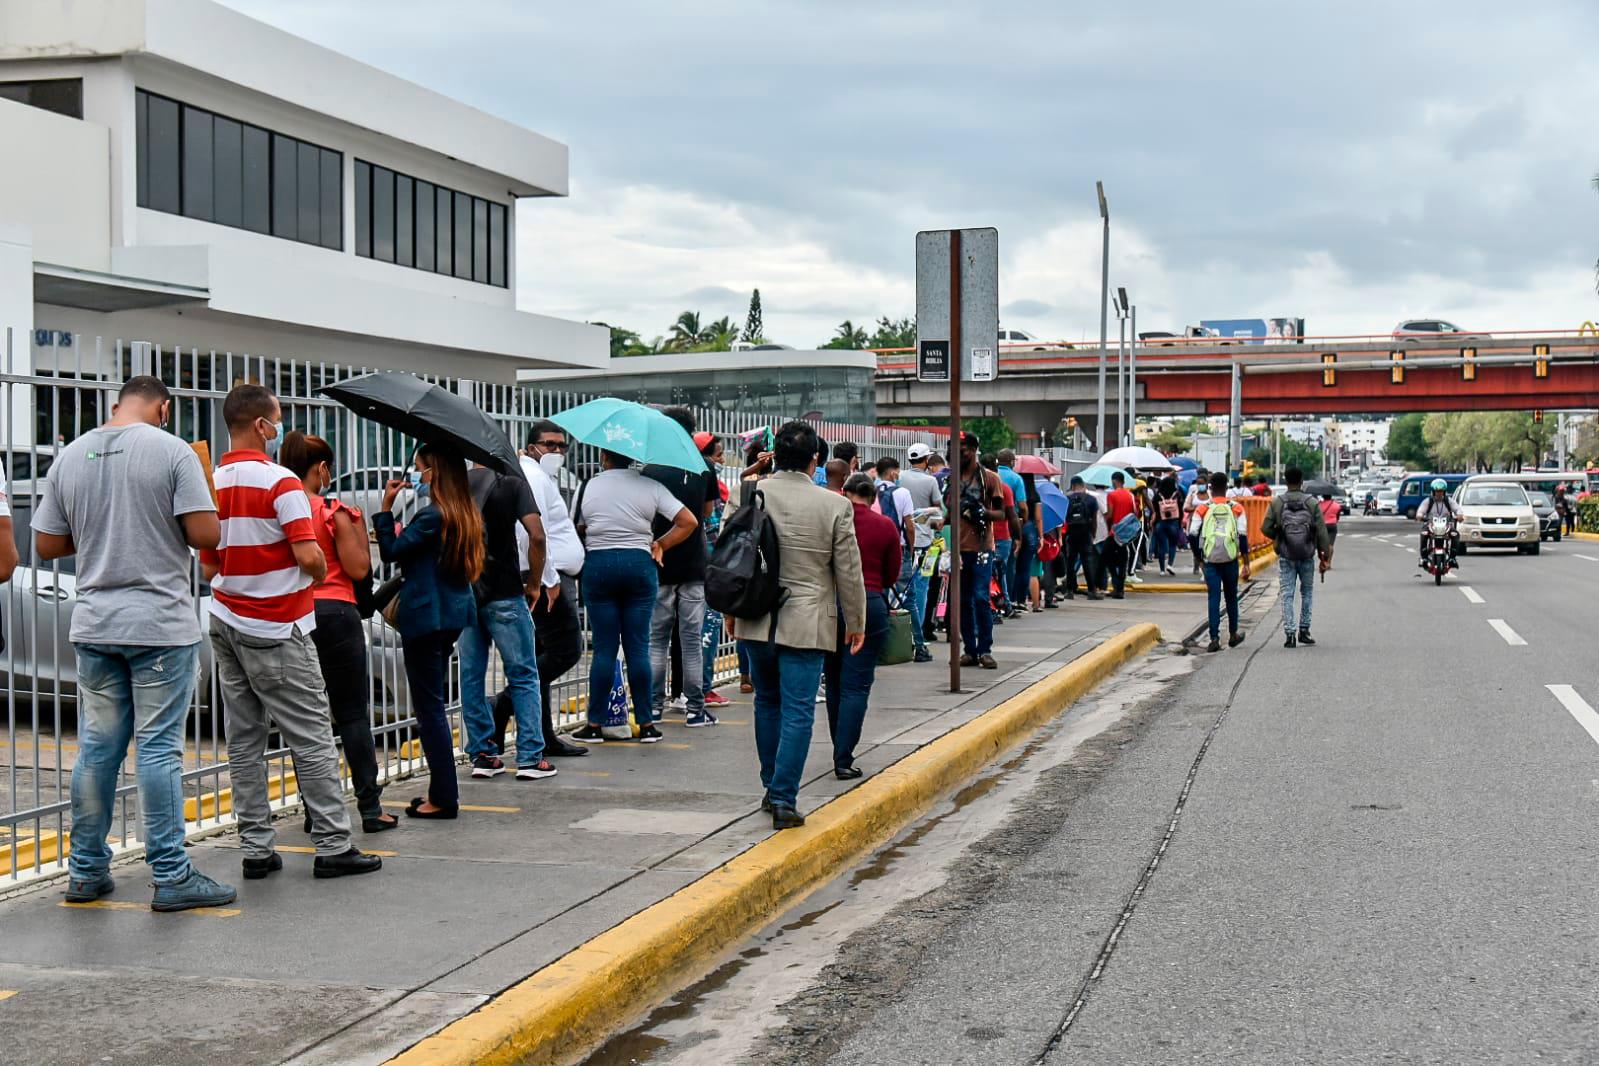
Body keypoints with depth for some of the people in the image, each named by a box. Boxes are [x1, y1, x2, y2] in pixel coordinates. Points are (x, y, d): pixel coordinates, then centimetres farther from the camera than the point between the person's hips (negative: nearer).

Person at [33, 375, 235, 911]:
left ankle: (86, 871, 20)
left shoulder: (69, 457, 7)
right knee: (159, 749, -2)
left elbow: (46, 544, 11)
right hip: (160, 625, -5)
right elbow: (206, 534, -13)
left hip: (94, 625, 5)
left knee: (97, 747, 12)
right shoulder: (172, 451, -8)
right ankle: (171, 876, 3)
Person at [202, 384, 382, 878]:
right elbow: (309, 555, -21)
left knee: (245, 741, 8)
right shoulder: (280, 481, -14)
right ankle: (333, 846, 0)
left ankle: (256, 849, 10)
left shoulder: (212, 484, 7)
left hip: (226, 624, 7)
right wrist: (319, 571, 0)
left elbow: (209, 567, 12)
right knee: (312, 739, -2)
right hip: (276, 631, -7)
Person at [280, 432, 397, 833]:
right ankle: (370, 808, 4)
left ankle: (314, 809, 11)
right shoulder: (333, 512, -8)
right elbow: (359, 569, -9)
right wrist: (359, 527, 4)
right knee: (353, 714, 3)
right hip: (334, 614, -4)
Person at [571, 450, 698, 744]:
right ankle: (646, 725, 7)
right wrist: (660, 545, 5)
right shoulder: (650, 487, 1)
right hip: (639, 564, 0)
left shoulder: (587, 487, 1)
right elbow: (689, 522, -2)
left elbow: (577, 531, 4)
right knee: (638, 646, 5)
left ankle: (595, 725, 6)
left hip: (598, 565, 0)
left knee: (604, 647, 4)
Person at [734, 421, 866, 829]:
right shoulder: (834, 505, -9)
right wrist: (855, 621, 10)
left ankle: (773, 787, 28)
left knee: (767, 702, 19)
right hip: (806, 622, -3)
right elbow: (848, 570, -3)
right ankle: (784, 799, -4)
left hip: (757, 621, 3)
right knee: (797, 711, -1)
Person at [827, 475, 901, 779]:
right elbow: (891, 577, 6)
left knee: (834, 682, 16)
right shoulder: (886, 527, -1)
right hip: (869, 604, -2)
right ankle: (844, 760, -9)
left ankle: (841, 753, 24)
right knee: (856, 685, -1)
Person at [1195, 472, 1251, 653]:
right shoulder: (1236, 508, 1)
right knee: (1231, 597, 17)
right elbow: (1243, 537, -2)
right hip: (1231, 561, 1)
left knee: (1213, 598, 0)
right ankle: (1233, 635, 30)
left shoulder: (1202, 508, -2)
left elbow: (1193, 535, -1)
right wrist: (1246, 564, 2)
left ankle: (1214, 638, -8)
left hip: (1210, 561, -1)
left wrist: (1199, 555, 16)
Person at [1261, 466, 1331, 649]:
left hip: (1286, 557, 0)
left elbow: (1265, 528, -6)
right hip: (1307, 556, 1)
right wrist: (1324, 555, 3)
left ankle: (1289, 633, -4)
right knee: (1307, 592, 16)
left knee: (1287, 595, 3)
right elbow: (1322, 531, -4)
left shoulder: (1276, 503, -6)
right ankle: (1304, 630, 18)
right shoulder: (1312, 503, -5)